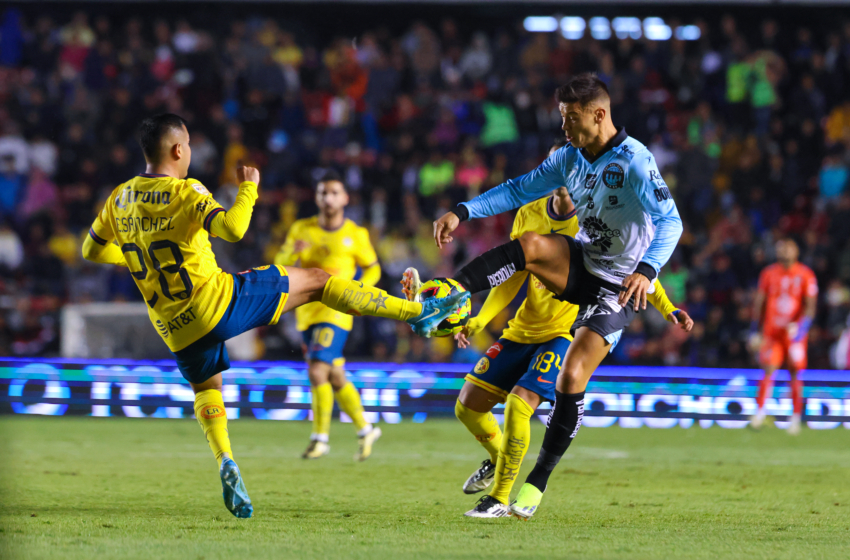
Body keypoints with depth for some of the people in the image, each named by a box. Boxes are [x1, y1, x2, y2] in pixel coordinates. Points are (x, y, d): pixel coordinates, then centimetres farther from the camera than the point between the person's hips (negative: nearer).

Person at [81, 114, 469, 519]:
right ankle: (418, 312, 9)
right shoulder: (185, 193, -15)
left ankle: (225, 461, 2)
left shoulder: (121, 198, 4)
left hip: (174, 328, 6)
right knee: (315, 281, 5)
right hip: (219, 301, -6)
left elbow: (92, 250, 16)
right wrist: (249, 189, -13)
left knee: (206, 390, 29)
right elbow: (232, 228, -31)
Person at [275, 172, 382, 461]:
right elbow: (279, 263, 3)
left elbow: (372, 268, 9)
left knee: (317, 372, -18)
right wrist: (293, 252, -19)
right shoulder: (301, 229, 5)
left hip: (336, 311, -5)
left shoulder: (356, 234, -1)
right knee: (335, 378, 11)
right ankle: (364, 429, 26)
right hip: (307, 311, 5)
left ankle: (320, 438, -8)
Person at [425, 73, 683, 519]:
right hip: (582, 264, 6)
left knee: (571, 377, -17)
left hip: (618, 287, -6)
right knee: (530, 244, -26)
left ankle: (538, 481, -6)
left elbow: (670, 220, -28)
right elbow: (519, 190, 10)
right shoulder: (570, 157, 2)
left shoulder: (634, 161, -21)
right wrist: (463, 212, -2)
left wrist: (646, 270, -44)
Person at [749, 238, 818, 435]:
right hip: (771, 332, 1)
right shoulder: (768, 274, 5)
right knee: (769, 370, -9)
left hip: (795, 332, -1)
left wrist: (799, 326, -20)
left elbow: (810, 306, -5)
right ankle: (760, 411, -4)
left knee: (795, 373, 2)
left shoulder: (805, 275, -2)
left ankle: (796, 417, 9)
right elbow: (759, 303, 10)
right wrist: (755, 332, 8)